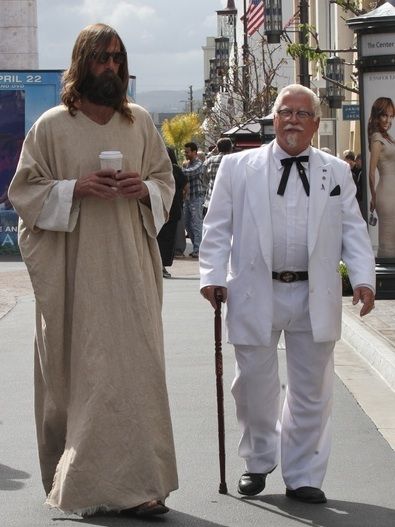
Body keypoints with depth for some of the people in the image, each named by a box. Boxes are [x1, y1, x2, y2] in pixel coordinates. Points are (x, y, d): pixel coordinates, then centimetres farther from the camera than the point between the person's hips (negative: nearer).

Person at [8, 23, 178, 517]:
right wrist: (75, 189, -14)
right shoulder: (51, 126, 0)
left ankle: (134, 482, 3)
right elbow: (23, 190, 1)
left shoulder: (140, 123, 10)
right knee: (79, 370, -2)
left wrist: (145, 189, -6)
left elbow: (165, 179, 17)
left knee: (135, 364, -2)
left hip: (129, 265, 3)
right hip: (73, 268, -3)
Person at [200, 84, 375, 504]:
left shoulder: (337, 173, 10)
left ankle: (302, 476, 17)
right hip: (256, 294, -1)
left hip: (315, 298, 2)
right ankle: (258, 463, 28)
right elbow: (217, 228, 4)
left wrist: (363, 278, -6)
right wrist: (212, 275, -8)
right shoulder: (238, 167, 4)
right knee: (255, 386, 7)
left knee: (312, 391, 6)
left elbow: (353, 231, 7)